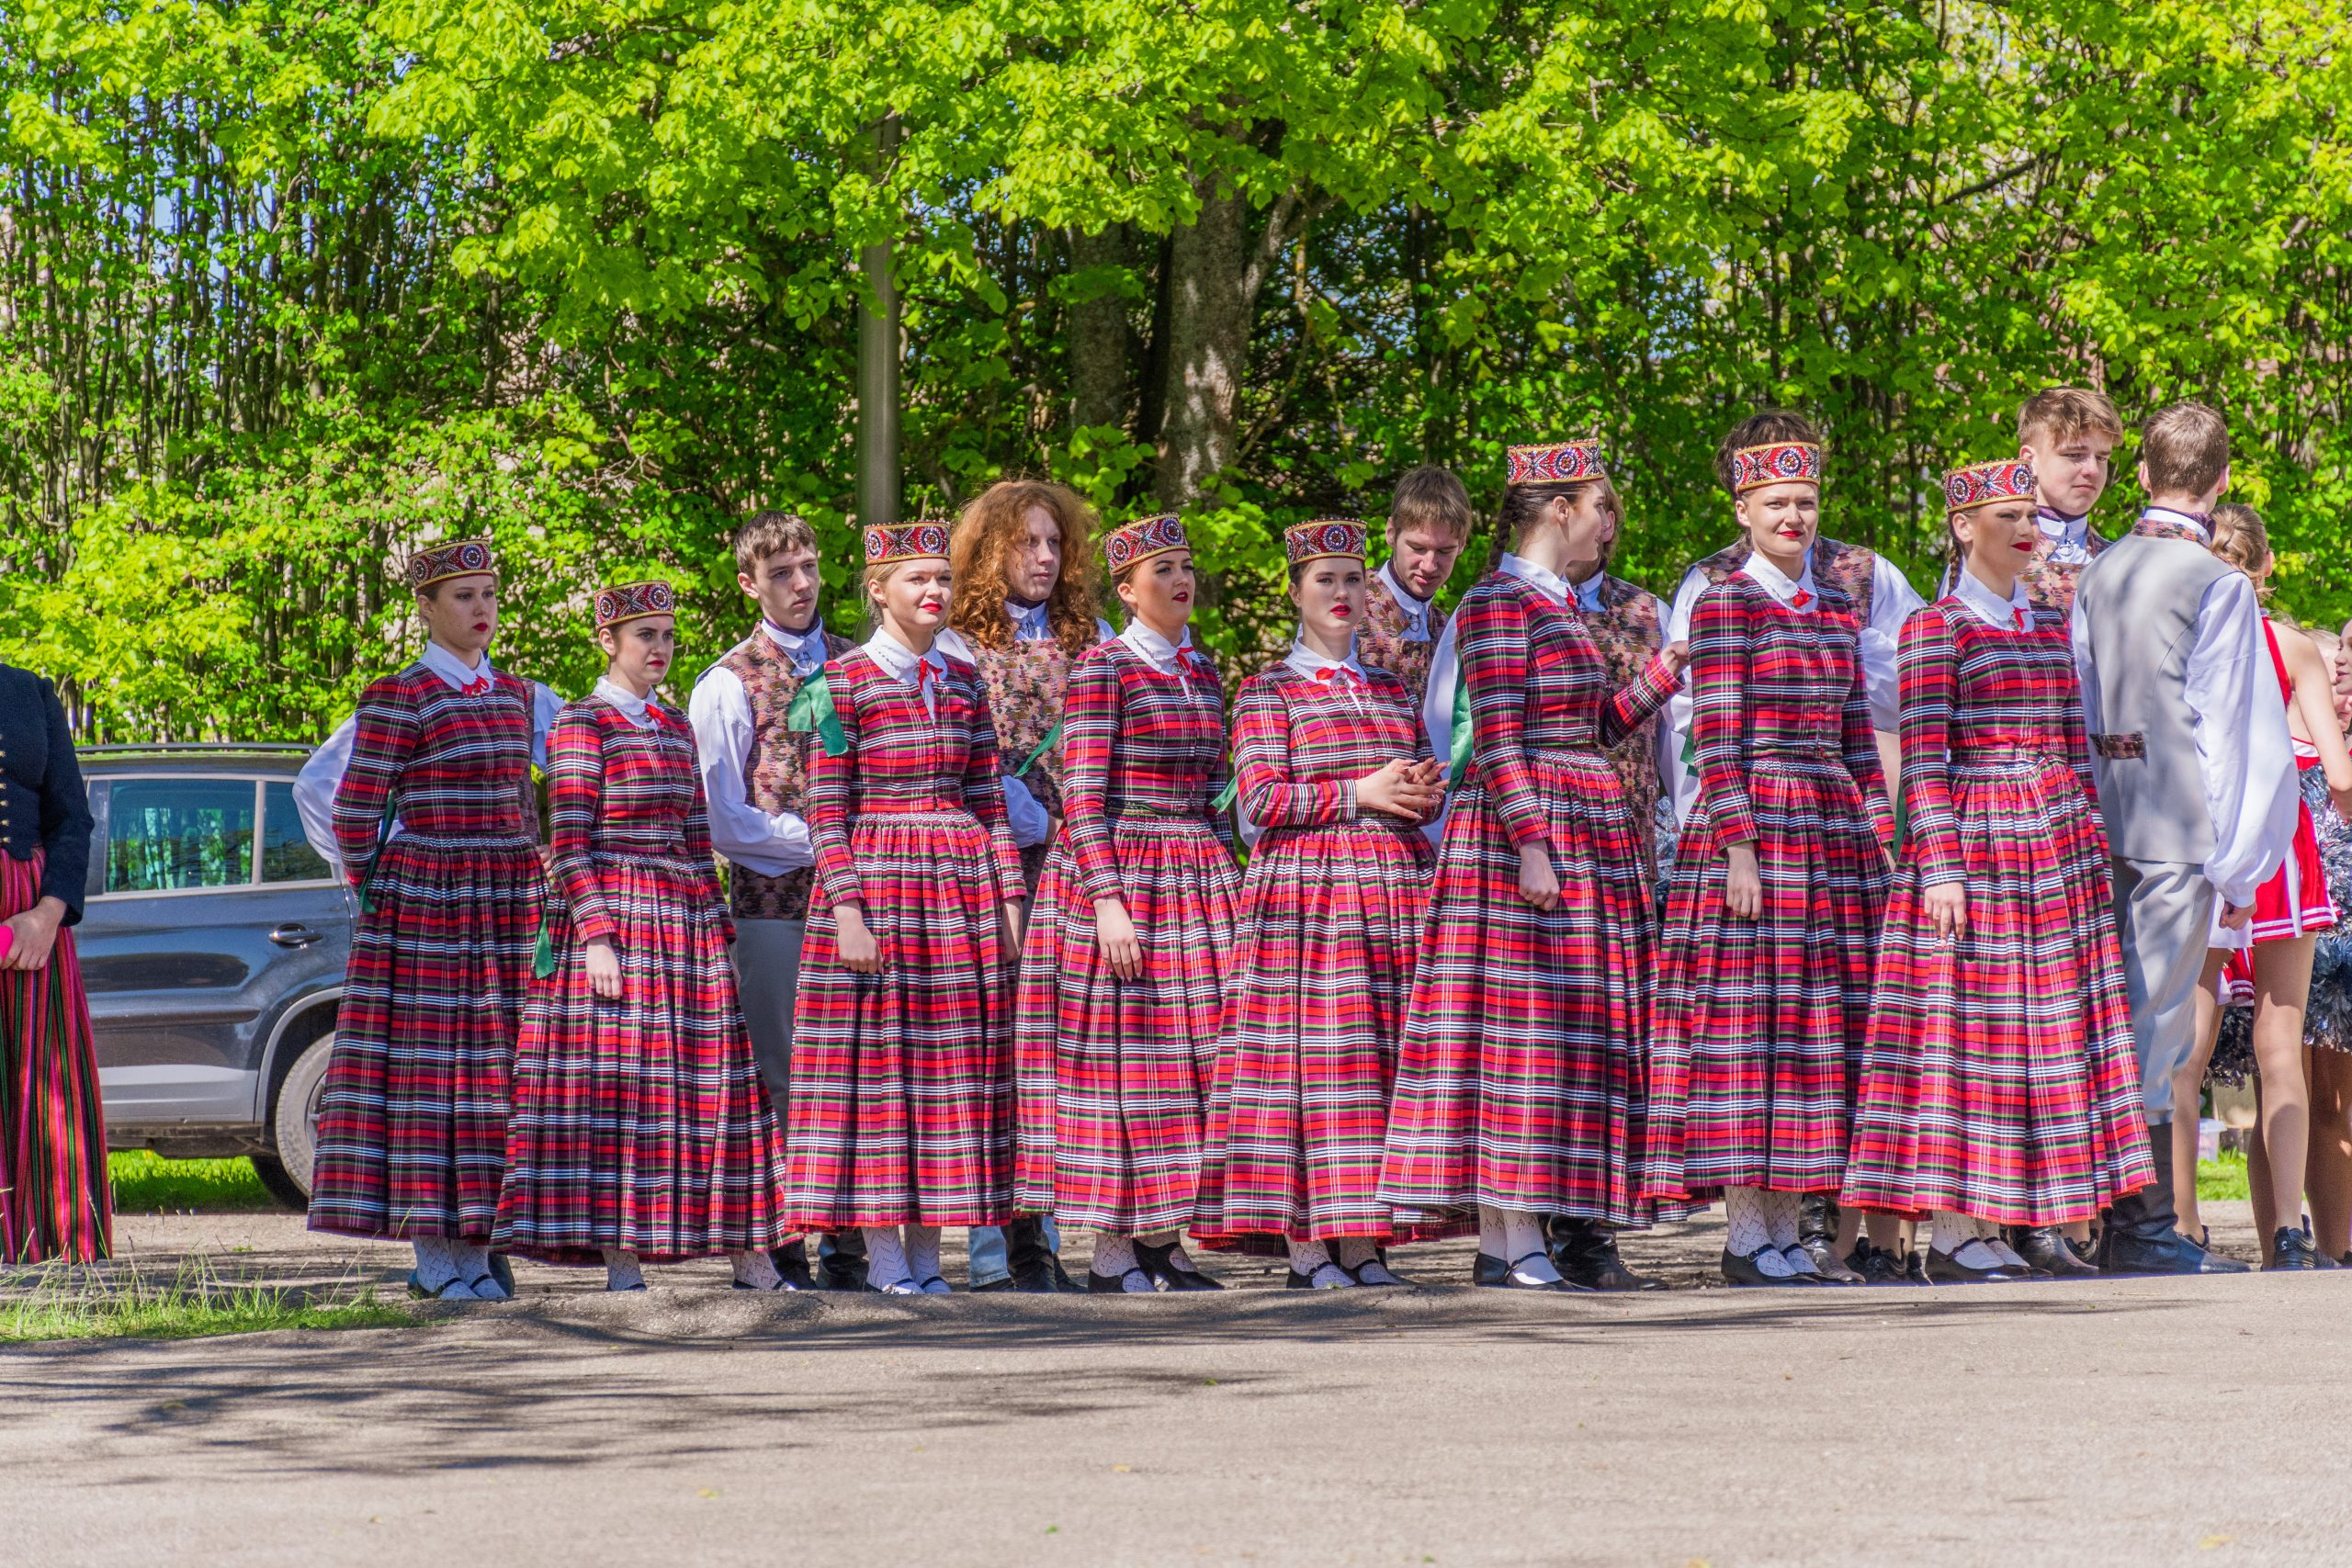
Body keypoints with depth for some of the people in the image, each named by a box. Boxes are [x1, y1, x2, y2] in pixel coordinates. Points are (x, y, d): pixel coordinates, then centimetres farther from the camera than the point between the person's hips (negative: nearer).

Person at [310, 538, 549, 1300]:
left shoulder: (513, 694, 13)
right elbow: (353, 813, -6)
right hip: (422, 908, -6)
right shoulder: (397, 700, -7)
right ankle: (433, 1255, -2)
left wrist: (530, 889, 14)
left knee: (493, 1066, 5)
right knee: (428, 1064, -5)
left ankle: (472, 1244, 11)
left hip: (504, 908, 6)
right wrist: (382, 896, 0)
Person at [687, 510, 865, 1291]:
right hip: (771, 903, -3)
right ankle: (778, 1242, 4)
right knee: (780, 1077, -1)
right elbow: (724, 822, -1)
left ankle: (845, 1242, 6)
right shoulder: (728, 683, 3)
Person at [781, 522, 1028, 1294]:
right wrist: (847, 912, -13)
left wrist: (1009, 897, 5)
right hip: (877, 880, -5)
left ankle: (927, 1253, 9)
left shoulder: (964, 681, 12)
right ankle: (883, 1252, 2)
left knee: (950, 1057, 4)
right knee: (877, 1053, -3)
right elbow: (825, 811, -5)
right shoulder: (844, 679, -2)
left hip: (964, 882, 5)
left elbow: (989, 798, 13)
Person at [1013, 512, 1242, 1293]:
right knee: (1120, 1051, -5)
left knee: (1192, 1048, 4)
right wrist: (1106, 898, -19)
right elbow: (1082, 797, -11)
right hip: (1120, 871, -7)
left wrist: (1227, 888, 13)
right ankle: (1112, 1251, -1)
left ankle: (1164, 1241, 11)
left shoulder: (1203, 671, 14)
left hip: (1198, 876, 7)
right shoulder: (1102, 669, -6)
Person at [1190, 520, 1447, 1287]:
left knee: (1380, 1060, -1)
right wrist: (1359, 793, -12)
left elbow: (1424, 783, 21)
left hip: (1395, 888, 5)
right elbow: (1261, 797, -7)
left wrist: (1427, 792, -2)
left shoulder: (1393, 689, 20)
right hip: (1306, 888, -5)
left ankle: (1361, 1245, 1)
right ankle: (1304, 1248, -7)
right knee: (1309, 1054, -10)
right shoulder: (1269, 690, 4)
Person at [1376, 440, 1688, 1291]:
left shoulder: (1560, 604, 19)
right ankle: (1516, 1243, -10)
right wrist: (1532, 844, -22)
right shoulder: (1498, 601, -8)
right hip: (1521, 830, -9)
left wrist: (1666, 669, 14)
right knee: (1522, 1024, -10)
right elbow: (1499, 738, -16)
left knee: (1571, 1024, 6)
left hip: (1588, 834, 10)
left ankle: (1505, 1241, 6)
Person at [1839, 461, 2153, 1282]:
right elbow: (1922, 759, -9)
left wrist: (2091, 844, 13)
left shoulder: (2050, 626, 17)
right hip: (1975, 842, -7)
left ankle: (2040, 1226, 9)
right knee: (1969, 1025, -7)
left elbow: (2075, 748, 18)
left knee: (2056, 1024, 4)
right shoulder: (1935, 628, -3)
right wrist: (1939, 868, -16)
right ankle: (1955, 1234, -5)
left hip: (2059, 845, 7)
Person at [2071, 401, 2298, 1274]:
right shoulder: (2218, 586, -8)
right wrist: (2239, 869, -4)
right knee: (2156, 1030, -5)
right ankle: (2141, 1232, -3)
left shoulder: (2099, 574, 12)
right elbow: (2232, 732, -8)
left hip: (2108, 831, 7)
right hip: (2179, 838, -6)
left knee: (2131, 1029, 11)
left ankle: (2129, 1225, 13)